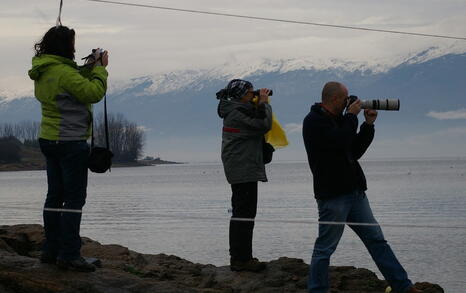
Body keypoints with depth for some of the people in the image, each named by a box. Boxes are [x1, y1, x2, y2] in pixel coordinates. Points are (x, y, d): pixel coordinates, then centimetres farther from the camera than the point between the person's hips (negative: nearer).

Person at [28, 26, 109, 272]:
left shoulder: (42, 72, 10)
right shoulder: (63, 72, -19)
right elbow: (94, 93, -19)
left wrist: (90, 68, 11)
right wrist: (100, 69, -6)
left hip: (49, 139, 10)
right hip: (70, 141, -9)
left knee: (55, 195, 13)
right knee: (74, 198, -5)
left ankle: (51, 250, 16)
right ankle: (69, 254, -6)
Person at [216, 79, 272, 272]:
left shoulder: (233, 111, 14)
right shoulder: (238, 113, -17)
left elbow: (255, 125, 20)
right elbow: (263, 125, -21)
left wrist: (260, 104, 9)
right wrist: (264, 103, -8)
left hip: (238, 169, 11)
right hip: (244, 169, -11)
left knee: (240, 212, 15)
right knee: (245, 213, -9)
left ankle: (238, 257, 21)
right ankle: (242, 259, -7)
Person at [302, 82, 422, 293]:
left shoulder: (338, 120, 19)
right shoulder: (314, 121, -9)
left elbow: (356, 151, 22)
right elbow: (341, 141, -23)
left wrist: (368, 125, 13)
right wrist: (352, 116, -8)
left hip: (354, 192, 9)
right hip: (332, 195, -9)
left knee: (376, 239, 8)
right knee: (325, 247, -4)